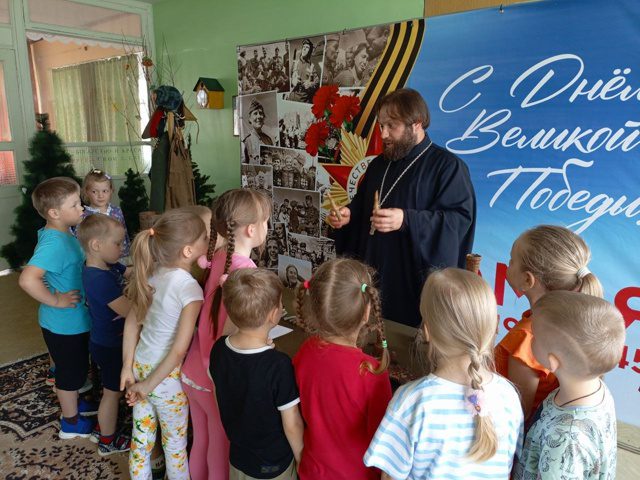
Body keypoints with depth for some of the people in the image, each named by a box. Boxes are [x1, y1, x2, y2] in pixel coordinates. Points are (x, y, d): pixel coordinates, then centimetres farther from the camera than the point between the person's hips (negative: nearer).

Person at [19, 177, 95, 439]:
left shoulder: (62, 233, 0)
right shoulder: (55, 243, -30)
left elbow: (41, 258, 20)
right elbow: (27, 279, -41)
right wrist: (55, 300, -28)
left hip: (73, 320, 9)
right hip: (65, 322, -9)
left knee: (75, 368, 27)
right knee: (71, 371, 11)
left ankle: (72, 403, 49)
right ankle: (71, 423, 31)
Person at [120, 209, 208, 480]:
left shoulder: (153, 273, -7)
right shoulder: (190, 288, -26)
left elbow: (132, 321, 0)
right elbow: (179, 350, -25)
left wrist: (127, 368, 5)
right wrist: (149, 385, -13)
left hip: (140, 366, 6)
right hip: (165, 376, -6)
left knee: (141, 439, 23)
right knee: (175, 442, 18)